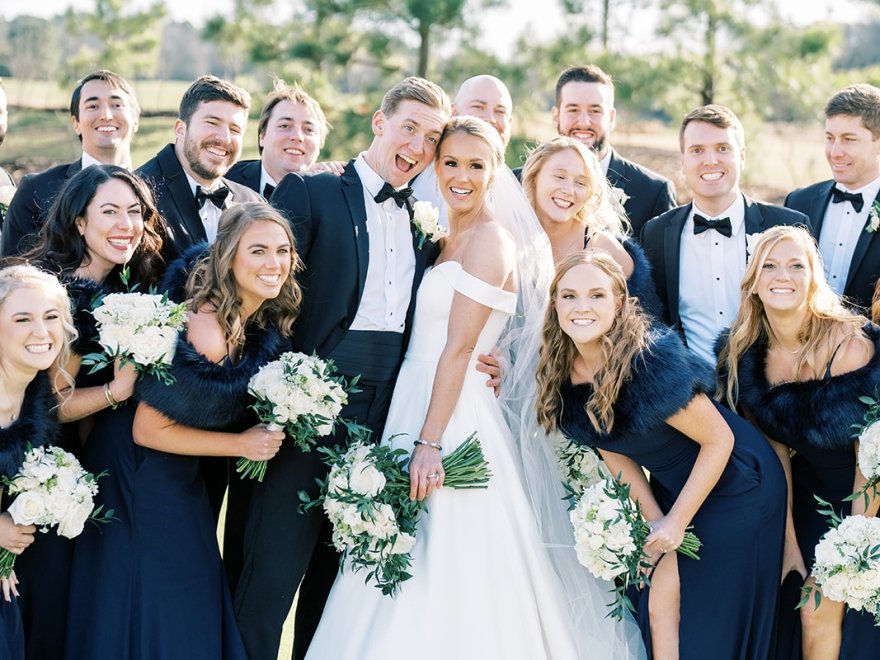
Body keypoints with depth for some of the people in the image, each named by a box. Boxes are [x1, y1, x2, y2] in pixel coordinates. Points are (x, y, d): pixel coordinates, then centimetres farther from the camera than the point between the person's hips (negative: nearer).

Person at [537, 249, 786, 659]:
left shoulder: (650, 361, -30)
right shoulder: (562, 375, -9)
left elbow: (720, 440, -22)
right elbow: (615, 454, 3)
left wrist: (677, 522, -16)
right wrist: (654, 519, -3)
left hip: (735, 485, -6)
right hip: (671, 486, 6)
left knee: (713, 619, 1)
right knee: (658, 608, 6)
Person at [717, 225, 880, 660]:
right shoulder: (743, 355, -9)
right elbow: (777, 448, -2)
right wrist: (788, 539, -6)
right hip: (808, 493, 4)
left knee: (821, 608, -10)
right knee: (799, 607, 2)